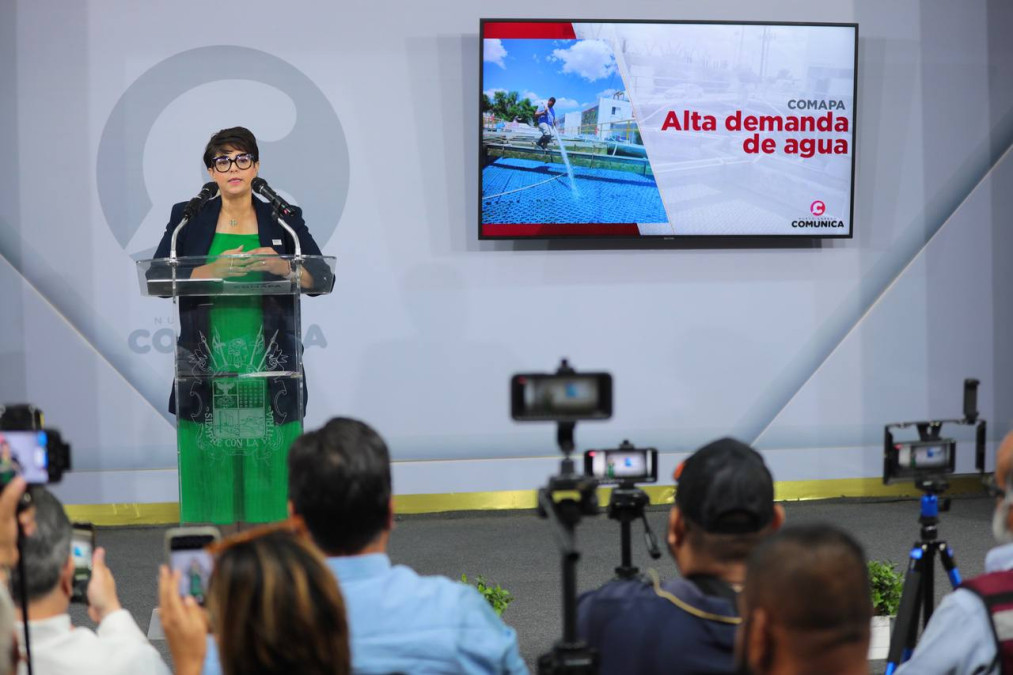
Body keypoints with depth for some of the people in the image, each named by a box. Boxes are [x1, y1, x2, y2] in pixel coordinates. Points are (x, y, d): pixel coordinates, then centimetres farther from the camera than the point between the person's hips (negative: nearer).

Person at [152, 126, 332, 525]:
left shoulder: (284, 220, 8)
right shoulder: (187, 219, 8)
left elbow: (324, 278, 3)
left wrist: (283, 267, -16)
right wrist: (214, 271, -16)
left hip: (268, 374, 0)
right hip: (207, 371, 0)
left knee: (268, 479, -1)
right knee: (209, 479, -2)